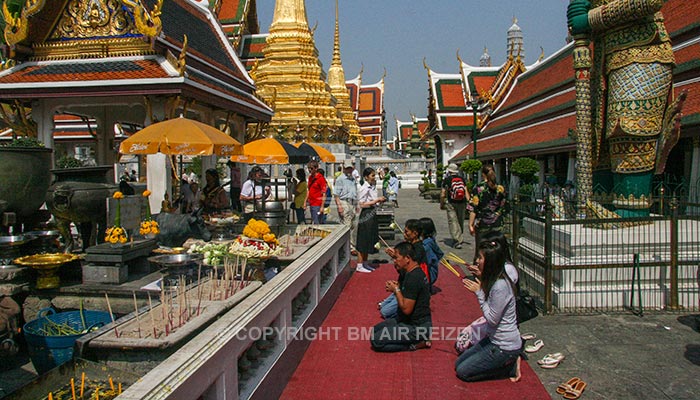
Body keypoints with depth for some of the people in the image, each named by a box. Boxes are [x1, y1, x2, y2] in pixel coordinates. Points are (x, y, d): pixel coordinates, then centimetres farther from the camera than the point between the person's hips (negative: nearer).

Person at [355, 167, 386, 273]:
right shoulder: (364, 188, -16)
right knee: (363, 241, -2)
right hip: (366, 215, -9)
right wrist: (377, 200, -18)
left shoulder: (373, 187, 11)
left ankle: (365, 263, 26)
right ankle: (359, 266, 6)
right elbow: (362, 204, -20)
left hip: (372, 215, 9)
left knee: (369, 240, 15)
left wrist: (380, 201, 4)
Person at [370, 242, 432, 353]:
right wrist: (398, 286, 2)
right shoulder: (416, 272, 7)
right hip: (414, 321, 11)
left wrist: (396, 290, -13)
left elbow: (406, 309, -25)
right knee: (375, 330, 14)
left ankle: (415, 344, -4)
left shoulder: (413, 278, -25)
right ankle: (419, 339, 8)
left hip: (417, 327, -11)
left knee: (376, 341, -14)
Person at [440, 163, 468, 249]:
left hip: (451, 203, -4)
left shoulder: (446, 179, -2)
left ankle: (457, 240, -14)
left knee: (453, 221, -4)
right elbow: (466, 191, 2)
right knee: (460, 221, 15)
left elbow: (443, 194, -1)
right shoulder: (462, 179, 8)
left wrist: (441, 204, 9)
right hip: (461, 203, 4)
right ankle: (460, 238, 25)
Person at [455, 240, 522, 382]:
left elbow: (492, 319, -22)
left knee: (463, 371, -2)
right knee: (458, 363, 14)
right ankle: (508, 360, 13)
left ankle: (510, 367, 5)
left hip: (505, 347, -9)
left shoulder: (500, 286, -27)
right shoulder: (492, 280, 1)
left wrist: (479, 292, -21)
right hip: (493, 339, 9)